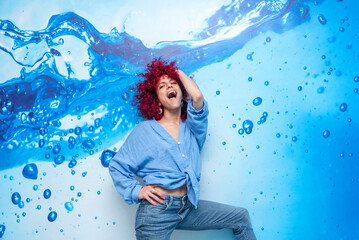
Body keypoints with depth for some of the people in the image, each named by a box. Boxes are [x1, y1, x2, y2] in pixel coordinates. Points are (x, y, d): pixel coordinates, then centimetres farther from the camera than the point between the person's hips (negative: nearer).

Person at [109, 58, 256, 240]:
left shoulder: (192, 127, 8)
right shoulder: (145, 130, 0)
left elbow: (197, 97, -13)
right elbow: (117, 166, 3)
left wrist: (179, 72, 3)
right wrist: (136, 191, -11)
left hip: (189, 207, 4)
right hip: (156, 210, -4)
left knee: (241, 218, 6)